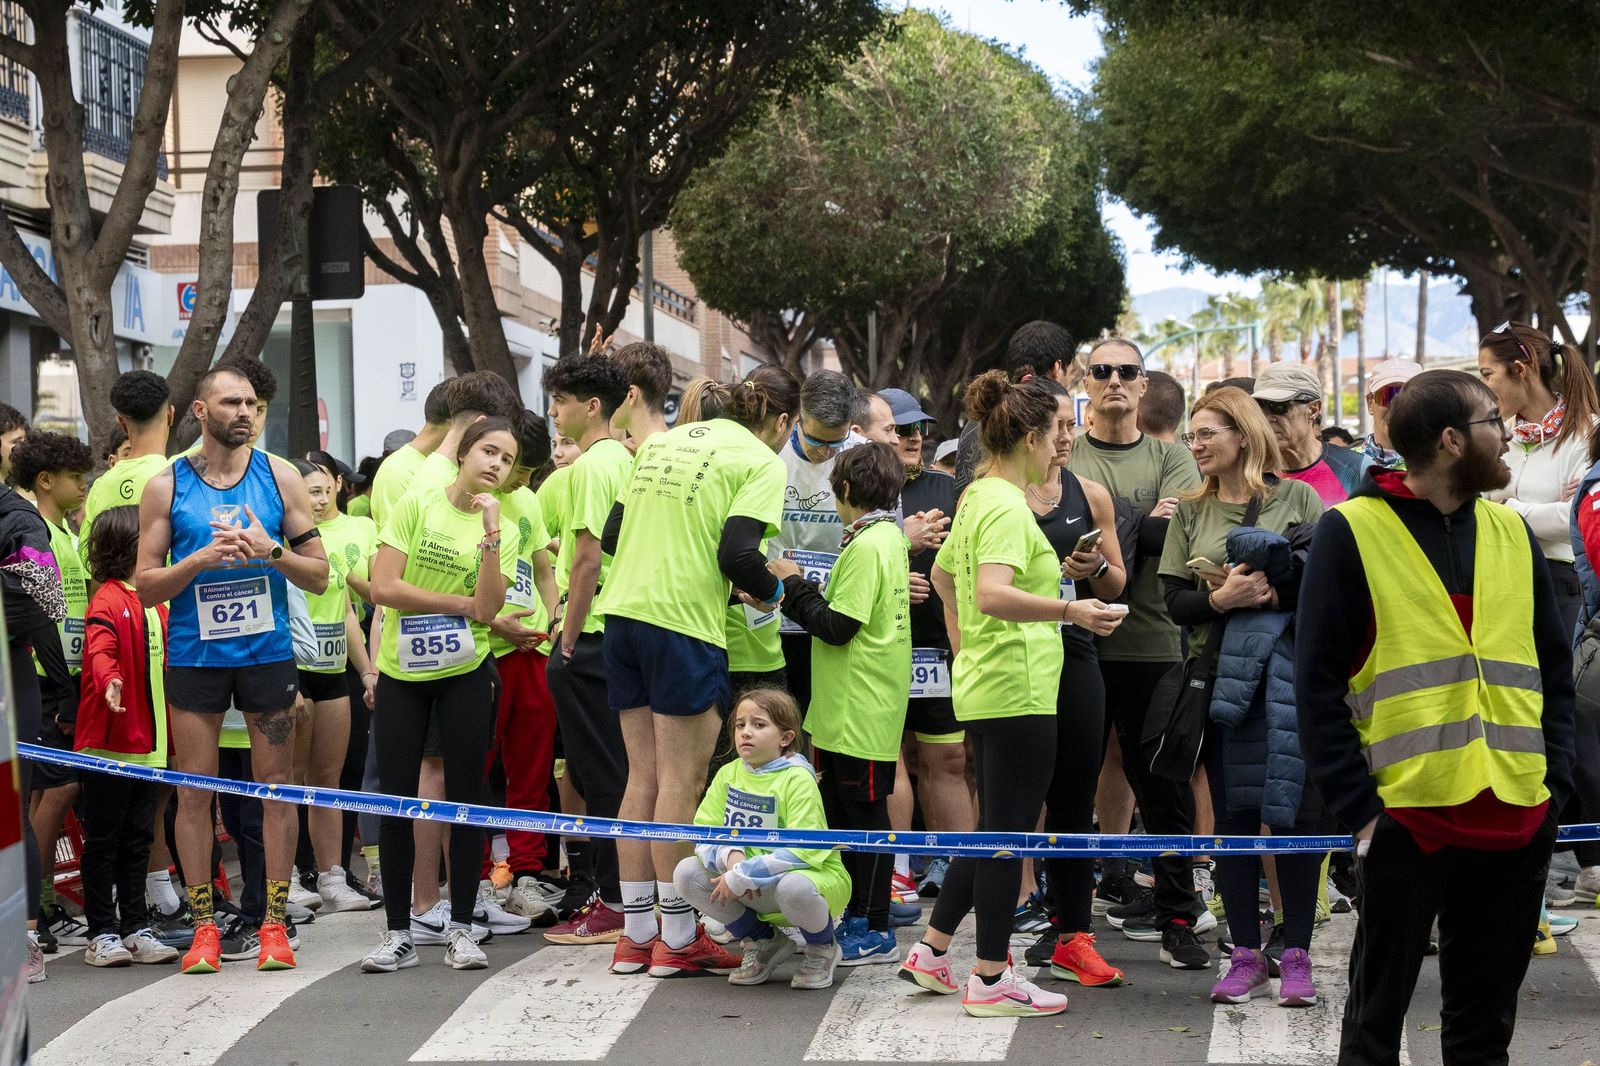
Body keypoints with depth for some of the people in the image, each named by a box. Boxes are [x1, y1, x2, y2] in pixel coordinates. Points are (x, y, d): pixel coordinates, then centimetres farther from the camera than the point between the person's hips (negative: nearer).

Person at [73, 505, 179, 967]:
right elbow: (100, 651, -28)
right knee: (103, 839, 2)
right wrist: (110, 681, -48)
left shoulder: (155, 603, 13)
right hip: (108, 741, -8)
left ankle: (136, 930, 19)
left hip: (148, 742, 8)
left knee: (138, 838, 12)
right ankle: (101, 934, 9)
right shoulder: (108, 599, -12)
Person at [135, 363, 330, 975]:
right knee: (195, 788, 2)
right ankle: (203, 925, 12)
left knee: (276, 785, 2)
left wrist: (271, 552, -14)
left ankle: (274, 923, 10)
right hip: (194, 654, -1)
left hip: (267, 650, 1)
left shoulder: (279, 478, 4)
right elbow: (145, 585, 0)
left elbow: (319, 576, 4)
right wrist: (201, 560, -16)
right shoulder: (166, 487, 2)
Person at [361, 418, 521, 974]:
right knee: (395, 801, 1)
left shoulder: (503, 531, 2)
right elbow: (383, 586, -13)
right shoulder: (417, 505, -4)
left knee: (466, 797, 2)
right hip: (402, 673, -1)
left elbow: (487, 609, -12)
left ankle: (461, 929, 12)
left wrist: (489, 534, -17)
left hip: (465, 673, 1)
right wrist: (460, 604, -11)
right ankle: (399, 933, 11)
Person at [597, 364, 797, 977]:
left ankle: (636, 936, 15)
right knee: (681, 783, 0)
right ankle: (677, 939, 6)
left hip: (623, 612, 7)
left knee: (643, 777, 12)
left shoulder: (664, 442, 17)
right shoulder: (760, 461, -3)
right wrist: (769, 592, 4)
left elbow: (612, 532, 15)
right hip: (683, 626, -7)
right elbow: (737, 554, -15)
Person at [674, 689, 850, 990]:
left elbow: (802, 850, -27)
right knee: (686, 872, -12)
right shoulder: (728, 774, 1)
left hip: (811, 874, -6)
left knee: (793, 888, -40)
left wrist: (740, 877, -28)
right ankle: (762, 941, 8)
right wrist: (730, 857, -25)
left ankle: (822, 949, -2)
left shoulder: (797, 779, -17)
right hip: (755, 893, 6)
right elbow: (704, 833, -3)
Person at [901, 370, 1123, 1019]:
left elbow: (944, 571, 30)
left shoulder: (977, 497, 15)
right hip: (1017, 690, -10)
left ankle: (931, 953, 22)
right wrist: (1069, 612, -34)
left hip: (982, 686, 10)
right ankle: (991, 982, 4)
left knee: (995, 832, 17)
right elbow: (993, 594, -30)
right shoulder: (1007, 507, -16)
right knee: (1008, 835, -2)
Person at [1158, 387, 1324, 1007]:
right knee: (1232, 814, 5)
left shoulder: (1297, 498, 2)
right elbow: (1175, 602, 5)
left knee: (1295, 809, -2)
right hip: (1221, 677, 3)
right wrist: (1220, 598, -14)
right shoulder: (1190, 511, 12)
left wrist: (1275, 591, -17)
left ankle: (1296, 956, 5)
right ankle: (1245, 956, 12)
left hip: (1290, 672, -3)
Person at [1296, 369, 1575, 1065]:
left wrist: (1557, 784, 3)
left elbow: (1554, 670, 15)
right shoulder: (1352, 532, -5)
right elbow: (1317, 685, -6)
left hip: (1520, 819, 5)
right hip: (1408, 817, -4)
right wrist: (1358, 808, -12)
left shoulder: (1513, 533, 11)